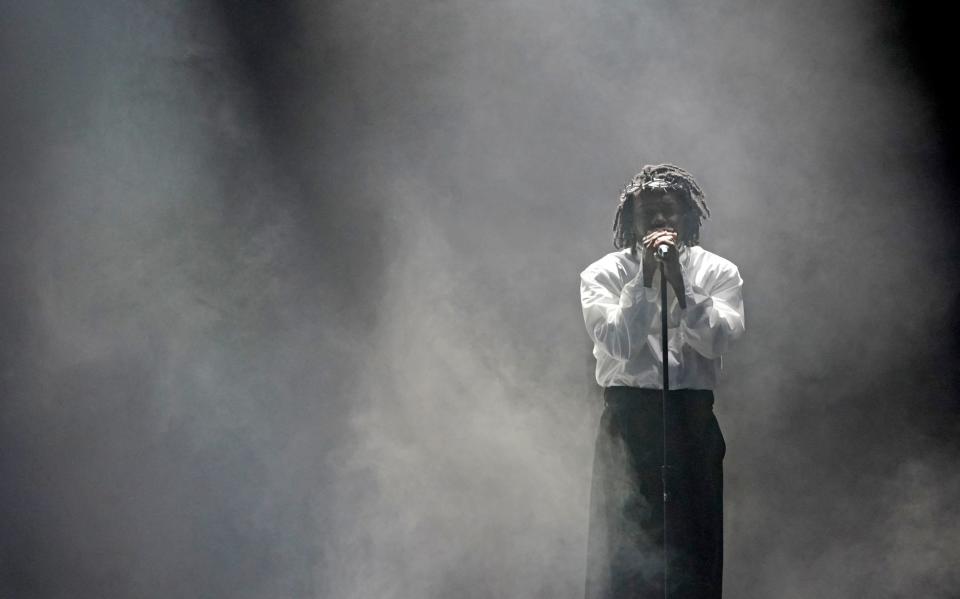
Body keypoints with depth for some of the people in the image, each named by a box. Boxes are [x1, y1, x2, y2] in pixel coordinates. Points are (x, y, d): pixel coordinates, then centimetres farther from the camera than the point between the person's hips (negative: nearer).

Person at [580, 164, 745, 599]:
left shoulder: (718, 273, 5)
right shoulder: (603, 275, 3)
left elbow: (718, 339, -10)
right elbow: (619, 342, -11)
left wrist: (679, 282, -18)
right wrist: (645, 277, -16)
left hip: (693, 419, 1)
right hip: (629, 419, -1)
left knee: (694, 543, 1)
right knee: (621, 546, -5)